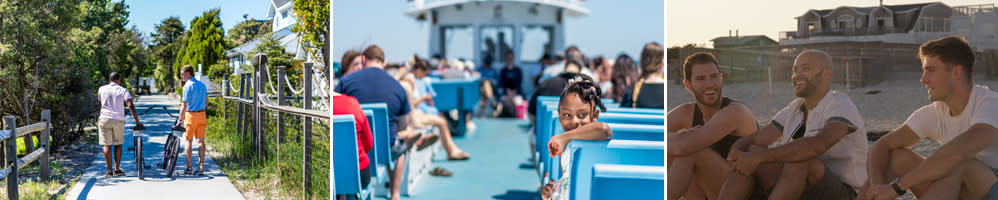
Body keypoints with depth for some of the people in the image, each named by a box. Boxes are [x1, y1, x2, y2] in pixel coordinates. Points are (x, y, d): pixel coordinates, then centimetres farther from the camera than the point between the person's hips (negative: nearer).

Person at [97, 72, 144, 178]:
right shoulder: (123, 90, 1)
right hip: (118, 120, -1)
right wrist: (137, 121, -9)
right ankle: (117, 170, 13)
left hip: (105, 118, 1)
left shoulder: (102, 89, 9)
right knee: (118, 144, 13)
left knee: (107, 145, 3)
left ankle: (109, 171, 3)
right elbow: (130, 106, -11)